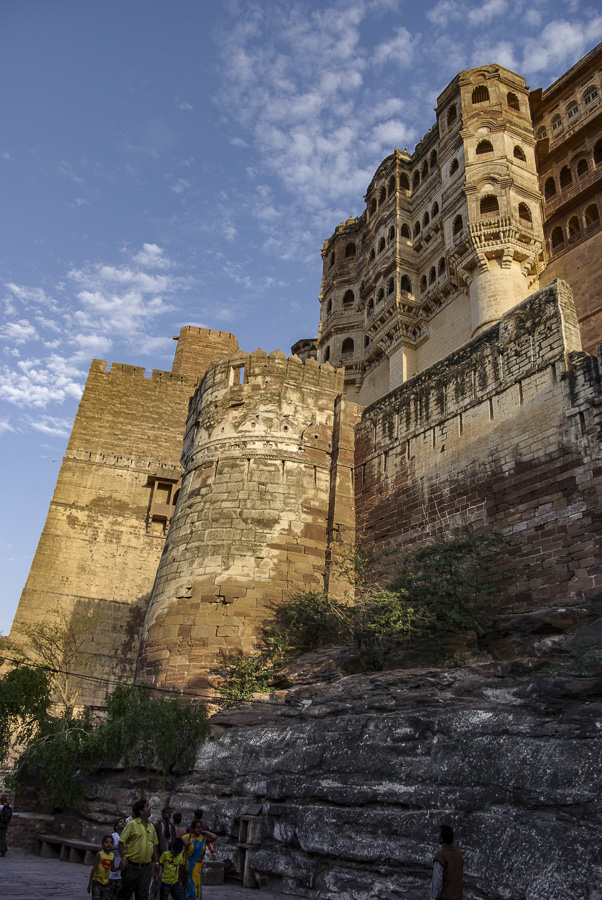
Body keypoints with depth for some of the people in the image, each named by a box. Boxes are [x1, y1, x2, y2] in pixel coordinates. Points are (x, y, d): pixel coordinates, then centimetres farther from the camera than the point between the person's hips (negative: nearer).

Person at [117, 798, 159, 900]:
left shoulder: (151, 826, 11)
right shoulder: (132, 824, -7)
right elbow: (121, 842, -9)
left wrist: (156, 862, 15)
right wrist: (123, 857, -20)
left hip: (146, 867, 5)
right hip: (132, 866, -5)